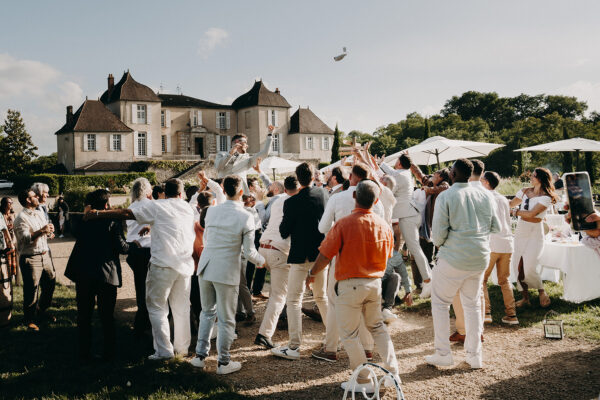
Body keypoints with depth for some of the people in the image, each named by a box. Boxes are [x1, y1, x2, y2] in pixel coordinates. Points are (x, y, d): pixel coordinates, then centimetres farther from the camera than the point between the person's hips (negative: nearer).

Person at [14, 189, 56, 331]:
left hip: (45, 255, 8)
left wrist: (49, 230, 1)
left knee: (50, 283, 14)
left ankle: (41, 310, 34)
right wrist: (41, 231, -29)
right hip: (30, 258, -8)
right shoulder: (21, 218, -11)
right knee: (31, 290, 0)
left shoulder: (40, 214, 14)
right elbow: (24, 238, -22)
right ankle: (28, 319, 15)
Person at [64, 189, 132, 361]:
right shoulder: (113, 221, -8)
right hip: (107, 274, -3)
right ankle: (108, 353, 14)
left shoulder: (84, 220, 5)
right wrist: (133, 245, 9)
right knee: (107, 316, 8)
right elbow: (121, 247, -11)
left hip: (83, 274, 3)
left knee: (84, 315, 12)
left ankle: (84, 353, 16)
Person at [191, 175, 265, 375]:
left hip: (205, 268, 5)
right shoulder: (246, 218, -11)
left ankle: (200, 354, 25)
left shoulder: (211, 211, 3)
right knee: (226, 319, 7)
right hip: (227, 272, -5)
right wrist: (261, 261, 11)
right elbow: (249, 252, -9)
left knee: (207, 312, 20)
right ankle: (223, 362, 17)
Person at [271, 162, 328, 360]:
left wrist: (284, 222, 9)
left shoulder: (291, 203, -14)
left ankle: (294, 347, -1)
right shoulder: (323, 194, 0)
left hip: (300, 255, -5)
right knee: (321, 296, 20)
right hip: (321, 252, 5)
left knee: (294, 299, 0)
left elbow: (284, 233, -8)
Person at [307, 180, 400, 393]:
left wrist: (312, 274, 4)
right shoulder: (384, 225, -3)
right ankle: (393, 372, 24)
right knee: (377, 327, 23)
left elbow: (325, 256, -13)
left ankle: (364, 381, 16)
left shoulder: (344, 224, -18)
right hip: (375, 283, 5)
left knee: (349, 334, 9)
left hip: (350, 285, -5)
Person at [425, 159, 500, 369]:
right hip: (480, 258, 5)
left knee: (440, 303, 9)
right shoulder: (485, 196, 5)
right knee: (473, 304, 16)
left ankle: (443, 353, 11)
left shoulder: (445, 197, -10)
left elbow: (438, 233, -14)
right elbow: (496, 227, 11)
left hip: (454, 259, -5)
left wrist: (437, 241, 8)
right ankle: (475, 355, 21)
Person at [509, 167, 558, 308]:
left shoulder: (546, 197, -8)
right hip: (520, 232, 6)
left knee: (529, 268, -13)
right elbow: (510, 204, 14)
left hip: (535, 233, -6)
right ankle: (525, 297, 16)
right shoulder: (525, 191, 10)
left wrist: (515, 212, -9)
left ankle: (542, 292, 14)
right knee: (517, 266, 3)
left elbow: (531, 214, -17)